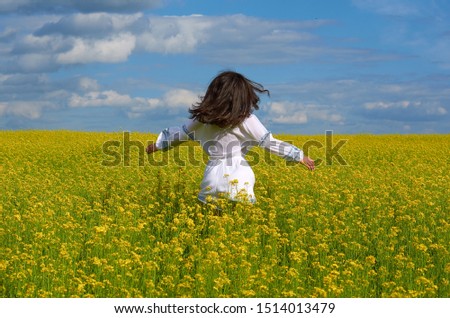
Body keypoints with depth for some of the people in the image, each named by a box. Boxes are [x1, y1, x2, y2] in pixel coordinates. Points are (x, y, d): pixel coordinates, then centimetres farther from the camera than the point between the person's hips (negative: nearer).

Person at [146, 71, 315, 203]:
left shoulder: (201, 119, 4)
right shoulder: (246, 121, -7)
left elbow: (181, 133, 17)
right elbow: (269, 143, -4)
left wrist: (158, 144, 35)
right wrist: (299, 156, 4)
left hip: (213, 177, 3)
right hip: (238, 180, -3)